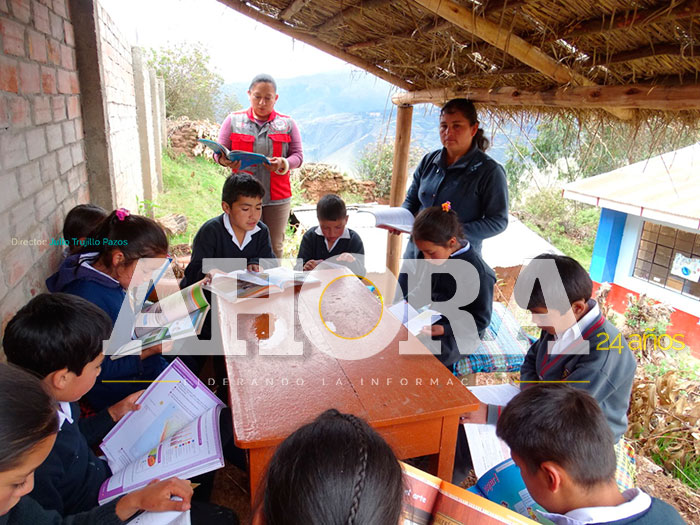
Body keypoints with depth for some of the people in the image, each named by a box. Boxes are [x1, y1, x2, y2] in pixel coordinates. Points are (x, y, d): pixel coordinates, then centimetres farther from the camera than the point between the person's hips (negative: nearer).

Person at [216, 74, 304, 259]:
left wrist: (283, 164, -16)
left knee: (275, 247, 4)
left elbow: (298, 155, 6)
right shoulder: (233, 120, 7)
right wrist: (224, 160, -17)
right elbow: (219, 152, 8)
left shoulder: (287, 123, 9)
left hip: (277, 197, 1)